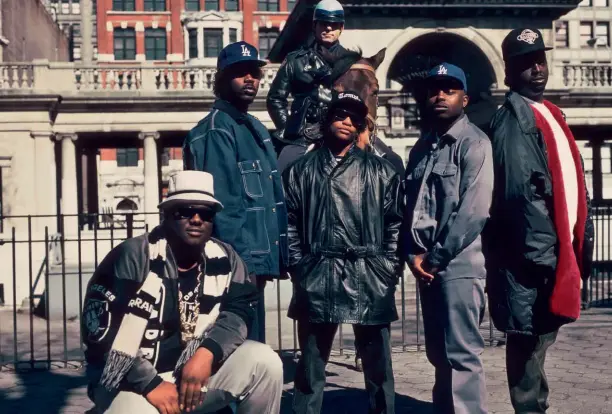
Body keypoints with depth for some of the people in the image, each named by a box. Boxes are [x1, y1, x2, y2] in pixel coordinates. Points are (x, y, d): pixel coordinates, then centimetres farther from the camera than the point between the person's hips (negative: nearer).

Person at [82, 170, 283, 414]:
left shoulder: (224, 259, 2)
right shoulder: (133, 256, -13)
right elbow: (102, 333, -16)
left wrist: (207, 352, -23)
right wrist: (151, 384, -19)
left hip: (196, 375, 5)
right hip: (132, 384, -4)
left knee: (264, 362, -14)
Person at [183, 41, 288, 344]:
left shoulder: (256, 128, 18)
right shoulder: (216, 130, -11)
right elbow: (223, 204, -19)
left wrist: (274, 257, 16)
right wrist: (242, 261, -22)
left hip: (256, 261, 9)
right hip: (239, 264, -9)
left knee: (252, 345, 15)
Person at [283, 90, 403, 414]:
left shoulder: (380, 171, 10)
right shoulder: (300, 171, 10)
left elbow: (395, 223, 6)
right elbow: (290, 224, 6)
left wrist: (388, 271, -1)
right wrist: (298, 269, -1)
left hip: (369, 279, 0)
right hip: (317, 278, 0)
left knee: (378, 363, 5)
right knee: (311, 362, 7)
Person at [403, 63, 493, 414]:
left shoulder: (474, 143, -5)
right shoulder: (422, 147, 16)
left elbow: (474, 210, -15)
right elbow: (411, 206, 14)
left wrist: (436, 257, -13)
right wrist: (414, 254, 0)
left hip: (459, 264, -7)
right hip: (427, 264, 7)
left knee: (461, 354, -6)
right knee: (439, 353, 14)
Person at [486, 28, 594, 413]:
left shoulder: (550, 112, 18)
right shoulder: (512, 119, -11)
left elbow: (572, 183, 17)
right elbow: (518, 191, -19)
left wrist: (581, 243, 13)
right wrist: (542, 253, -20)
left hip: (557, 249, 9)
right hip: (532, 255, -9)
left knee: (539, 340, 15)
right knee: (531, 342, -1)